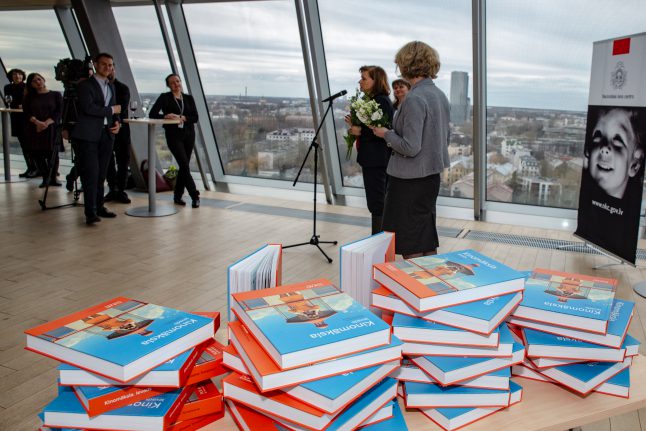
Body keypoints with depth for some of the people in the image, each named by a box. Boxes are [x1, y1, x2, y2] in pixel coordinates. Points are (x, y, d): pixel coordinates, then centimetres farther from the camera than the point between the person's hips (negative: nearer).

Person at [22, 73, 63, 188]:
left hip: (51, 128, -2)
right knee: (37, 154, -1)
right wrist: (37, 122, -16)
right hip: (34, 129, 2)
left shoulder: (56, 95, 8)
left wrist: (47, 123, -15)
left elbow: (59, 111, -2)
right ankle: (45, 178, 10)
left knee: (52, 152, -6)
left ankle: (53, 178, 6)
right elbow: (27, 113, 3)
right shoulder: (29, 97, 13)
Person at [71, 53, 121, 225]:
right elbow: (88, 108, -16)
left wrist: (117, 123, 3)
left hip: (107, 134, 6)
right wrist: (111, 110, -7)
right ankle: (90, 213, -11)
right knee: (91, 173, -10)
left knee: (101, 174, 9)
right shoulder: (85, 85, -3)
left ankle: (99, 207, 17)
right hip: (88, 135, -6)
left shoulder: (111, 86, 20)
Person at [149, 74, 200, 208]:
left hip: (189, 134, 4)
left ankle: (178, 196, 18)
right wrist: (166, 116, -23)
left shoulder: (189, 98, 10)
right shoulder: (164, 97, 1)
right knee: (184, 165, -12)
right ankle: (194, 196, -7)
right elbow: (152, 114, -6)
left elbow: (195, 117, 1)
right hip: (173, 135, -4)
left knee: (184, 166, 6)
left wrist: (183, 118, -16)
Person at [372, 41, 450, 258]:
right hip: (432, 176, 9)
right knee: (428, 238, 19)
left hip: (410, 180, -9)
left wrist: (386, 133, -9)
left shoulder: (414, 99, -20)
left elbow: (410, 147, -23)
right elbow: (446, 136, 16)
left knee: (411, 247, 3)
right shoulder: (440, 95, 7)